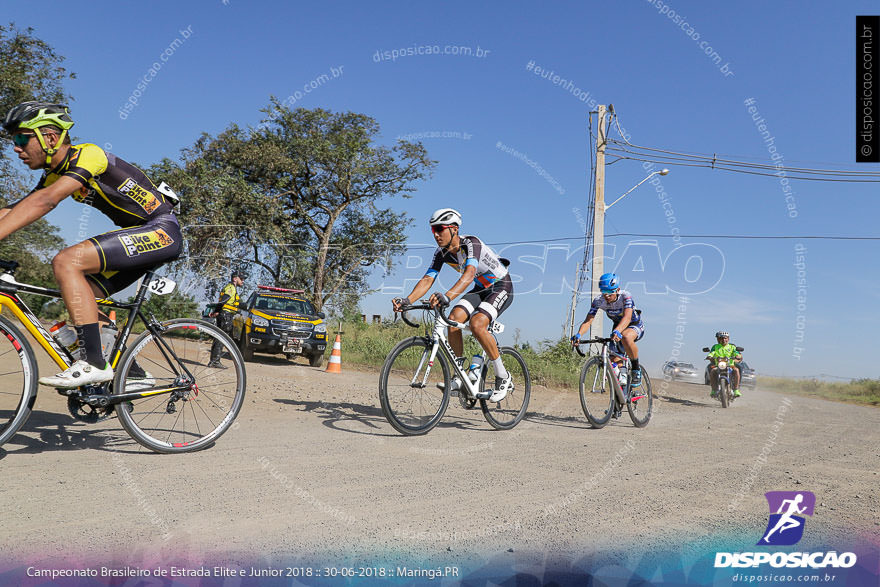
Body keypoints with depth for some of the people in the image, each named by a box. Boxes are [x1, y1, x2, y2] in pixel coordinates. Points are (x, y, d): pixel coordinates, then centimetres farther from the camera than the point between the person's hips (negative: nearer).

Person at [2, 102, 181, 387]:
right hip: (143, 236, 10)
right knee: (78, 295, 7)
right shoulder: (56, 175, 13)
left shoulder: (88, 154, -16)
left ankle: (94, 364, -22)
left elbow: (43, 202, -30)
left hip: (162, 230, -10)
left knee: (66, 262, -22)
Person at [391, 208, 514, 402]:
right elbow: (427, 279, -16)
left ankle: (503, 378, -14)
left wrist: (446, 296, -61)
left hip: (501, 287, -7)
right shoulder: (441, 253, -8)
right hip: (480, 289, 7)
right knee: (453, 319, -17)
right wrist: (407, 300, -33)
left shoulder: (471, 244, -29)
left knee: (477, 324, -29)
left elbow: (469, 275, -46)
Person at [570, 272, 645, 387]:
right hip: (617, 326, 5)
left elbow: (627, 317, -47)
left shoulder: (626, 296, -32)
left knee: (625, 337, -38)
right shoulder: (598, 300, -21)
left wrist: (617, 331, -66)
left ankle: (636, 370, -20)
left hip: (636, 325, -5)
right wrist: (578, 335, -47)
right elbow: (588, 320, -27)